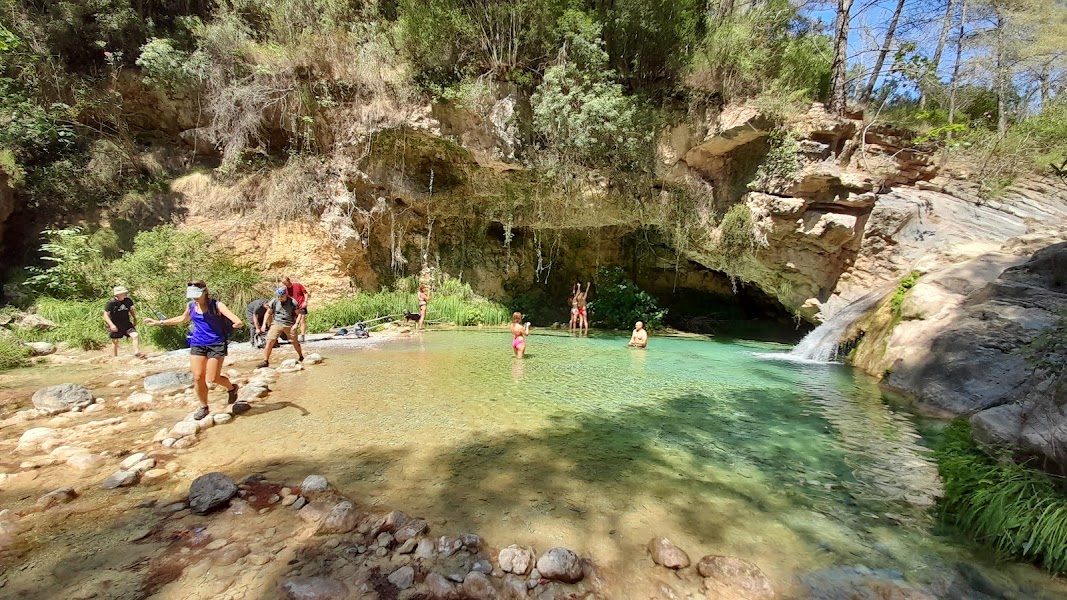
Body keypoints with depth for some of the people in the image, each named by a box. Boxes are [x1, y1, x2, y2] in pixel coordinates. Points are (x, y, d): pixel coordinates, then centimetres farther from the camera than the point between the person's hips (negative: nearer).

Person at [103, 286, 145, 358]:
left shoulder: (128, 301, -2)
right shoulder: (111, 303, -14)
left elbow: (131, 309, 17)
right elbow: (105, 314, -11)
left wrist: (135, 319, 15)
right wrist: (111, 325, -22)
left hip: (126, 324, 3)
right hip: (115, 326, -3)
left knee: (135, 336, -15)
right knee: (115, 342, 9)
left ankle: (137, 353, -10)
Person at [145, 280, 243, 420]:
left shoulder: (216, 305, -12)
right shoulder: (191, 306, 5)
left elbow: (231, 315, -30)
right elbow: (182, 319, 27)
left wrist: (238, 323, -53)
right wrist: (159, 322, 29)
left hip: (216, 344, -5)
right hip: (197, 344, 5)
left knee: (212, 378, -5)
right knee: (197, 377, 2)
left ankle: (232, 388, 27)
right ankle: (204, 407, 19)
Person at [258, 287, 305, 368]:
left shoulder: (293, 302, -6)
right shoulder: (274, 302, -2)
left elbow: (298, 314, 1)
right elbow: (268, 313, 10)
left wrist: (296, 324, -10)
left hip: (289, 325, -1)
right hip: (276, 324, 1)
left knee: (295, 342, 10)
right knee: (270, 342, -11)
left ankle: (301, 357, 32)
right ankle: (265, 361, -5)